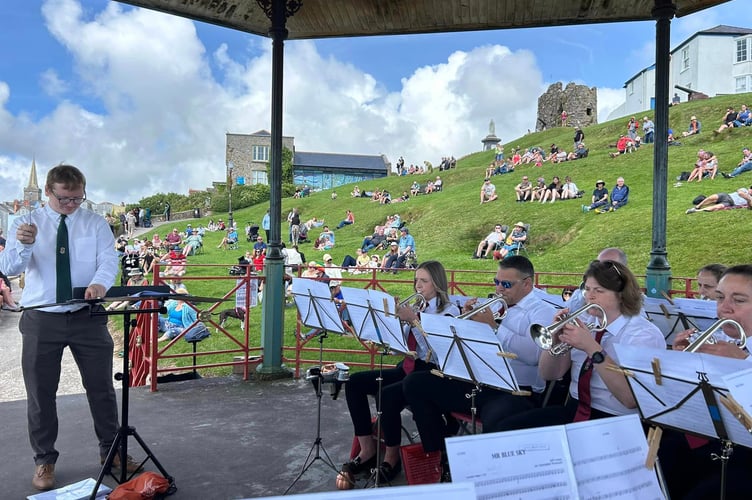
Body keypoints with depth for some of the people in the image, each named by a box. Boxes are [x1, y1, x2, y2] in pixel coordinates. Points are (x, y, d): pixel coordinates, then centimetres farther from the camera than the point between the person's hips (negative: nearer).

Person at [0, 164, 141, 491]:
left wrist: (100, 282, -33)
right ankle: (44, 460, 27)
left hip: (87, 317, 0)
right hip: (41, 319, 0)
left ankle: (110, 450, 28)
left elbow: (109, 260, -10)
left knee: (102, 387, 10)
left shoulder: (96, 223, 2)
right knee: (41, 394, 9)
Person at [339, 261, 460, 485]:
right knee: (355, 382, -10)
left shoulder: (449, 311, -3)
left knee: (386, 395, -32)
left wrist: (413, 319, -20)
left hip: (431, 373, -7)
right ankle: (367, 449, -4)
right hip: (406, 367, 8)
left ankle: (392, 457, -10)